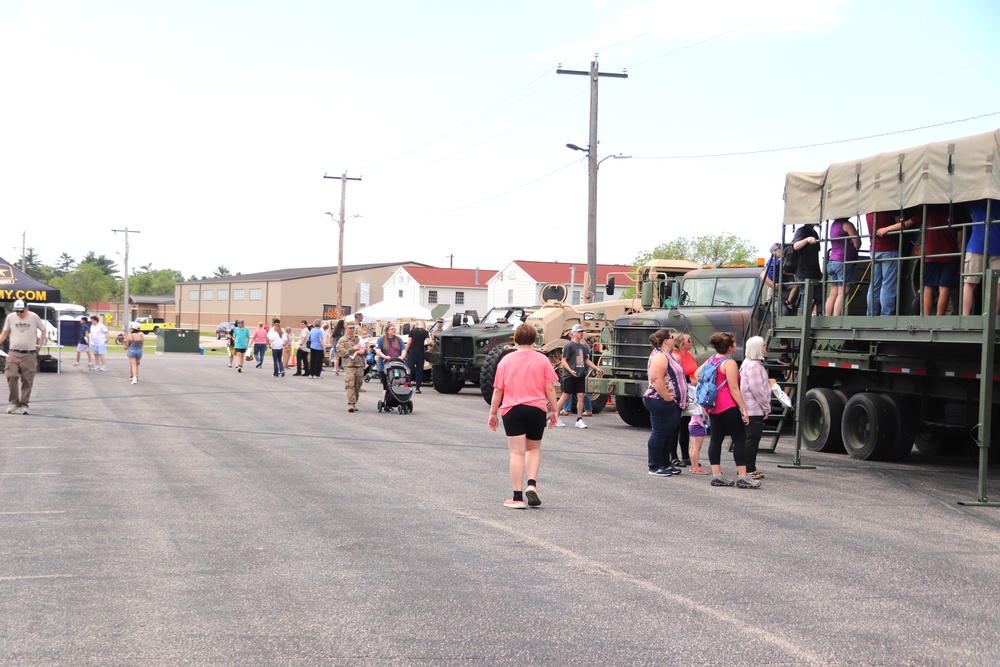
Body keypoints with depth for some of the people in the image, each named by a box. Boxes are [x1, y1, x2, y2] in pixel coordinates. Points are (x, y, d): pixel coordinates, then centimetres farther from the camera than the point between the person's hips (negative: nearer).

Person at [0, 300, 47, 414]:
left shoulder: (34, 317, -1)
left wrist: (39, 345, 6)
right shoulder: (10, 317, 3)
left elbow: (43, 330, 12)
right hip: (14, 353, 1)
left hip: (29, 354, -1)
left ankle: (23, 405, 7)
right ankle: (13, 403, -5)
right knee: (11, 377, -14)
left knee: (27, 381, 0)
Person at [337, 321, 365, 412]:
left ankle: (354, 403, 16)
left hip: (360, 366, 4)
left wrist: (363, 351, 0)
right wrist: (353, 349, -12)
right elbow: (341, 352, -8)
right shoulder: (342, 340, 6)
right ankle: (351, 404, -21)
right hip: (349, 366, -4)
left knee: (357, 386, 6)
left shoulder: (359, 339, 19)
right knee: (350, 386, -15)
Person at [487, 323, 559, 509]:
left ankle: (518, 497, -4)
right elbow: (550, 388, -2)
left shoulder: (506, 361, 2)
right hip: (537, 410, 1)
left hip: (512, 410, -1)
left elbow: (498, 390, 2)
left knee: (517, 452, 0)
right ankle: (532, 484, -2)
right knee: (534, 449, 19)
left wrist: (493, 413, 10)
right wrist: (554, 410, 8)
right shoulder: (542, 360, 1)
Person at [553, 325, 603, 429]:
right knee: (565, 396, -2)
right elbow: (563, 361, -9)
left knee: (581, 396, -1)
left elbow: (587, 360, 22)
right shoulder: (568, 346, -5)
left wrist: (597, 369, 12)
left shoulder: (583, 347, 15)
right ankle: (555, 417, 9)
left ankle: (579, 420, 3)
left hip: (580, 376, 6)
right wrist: (571, 371, -22)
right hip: (569, 376, -6)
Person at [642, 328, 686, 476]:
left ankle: (665, 463, 25)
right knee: (659, 433, -4)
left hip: (671, 403, 11)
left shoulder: (667, 355, 18)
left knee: (669, 434, 15)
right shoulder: (659, 356, -17)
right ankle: (654, 466, 2)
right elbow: (656, 379, -27)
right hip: (661, 403, -11)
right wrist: (667, 398, -23)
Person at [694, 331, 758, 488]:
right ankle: (742, 477, -8)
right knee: (740, 439, -4)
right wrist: (744, 410, -15)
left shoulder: (711, 359, 9)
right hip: (728, 408, -9)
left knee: (716, 439, 8)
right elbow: (734, 389, -17)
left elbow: (697, 374, 18)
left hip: (713, 407, 9)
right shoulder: (729, 363, -14)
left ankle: (716, 475, 8)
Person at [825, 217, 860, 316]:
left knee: (833, 294, 5)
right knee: (842, 293, -11)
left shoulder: (833, 225, 18)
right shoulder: (847, 224, -7)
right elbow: (857, 244, -7)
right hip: (844, 261, -8)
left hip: (832, 260, 8)